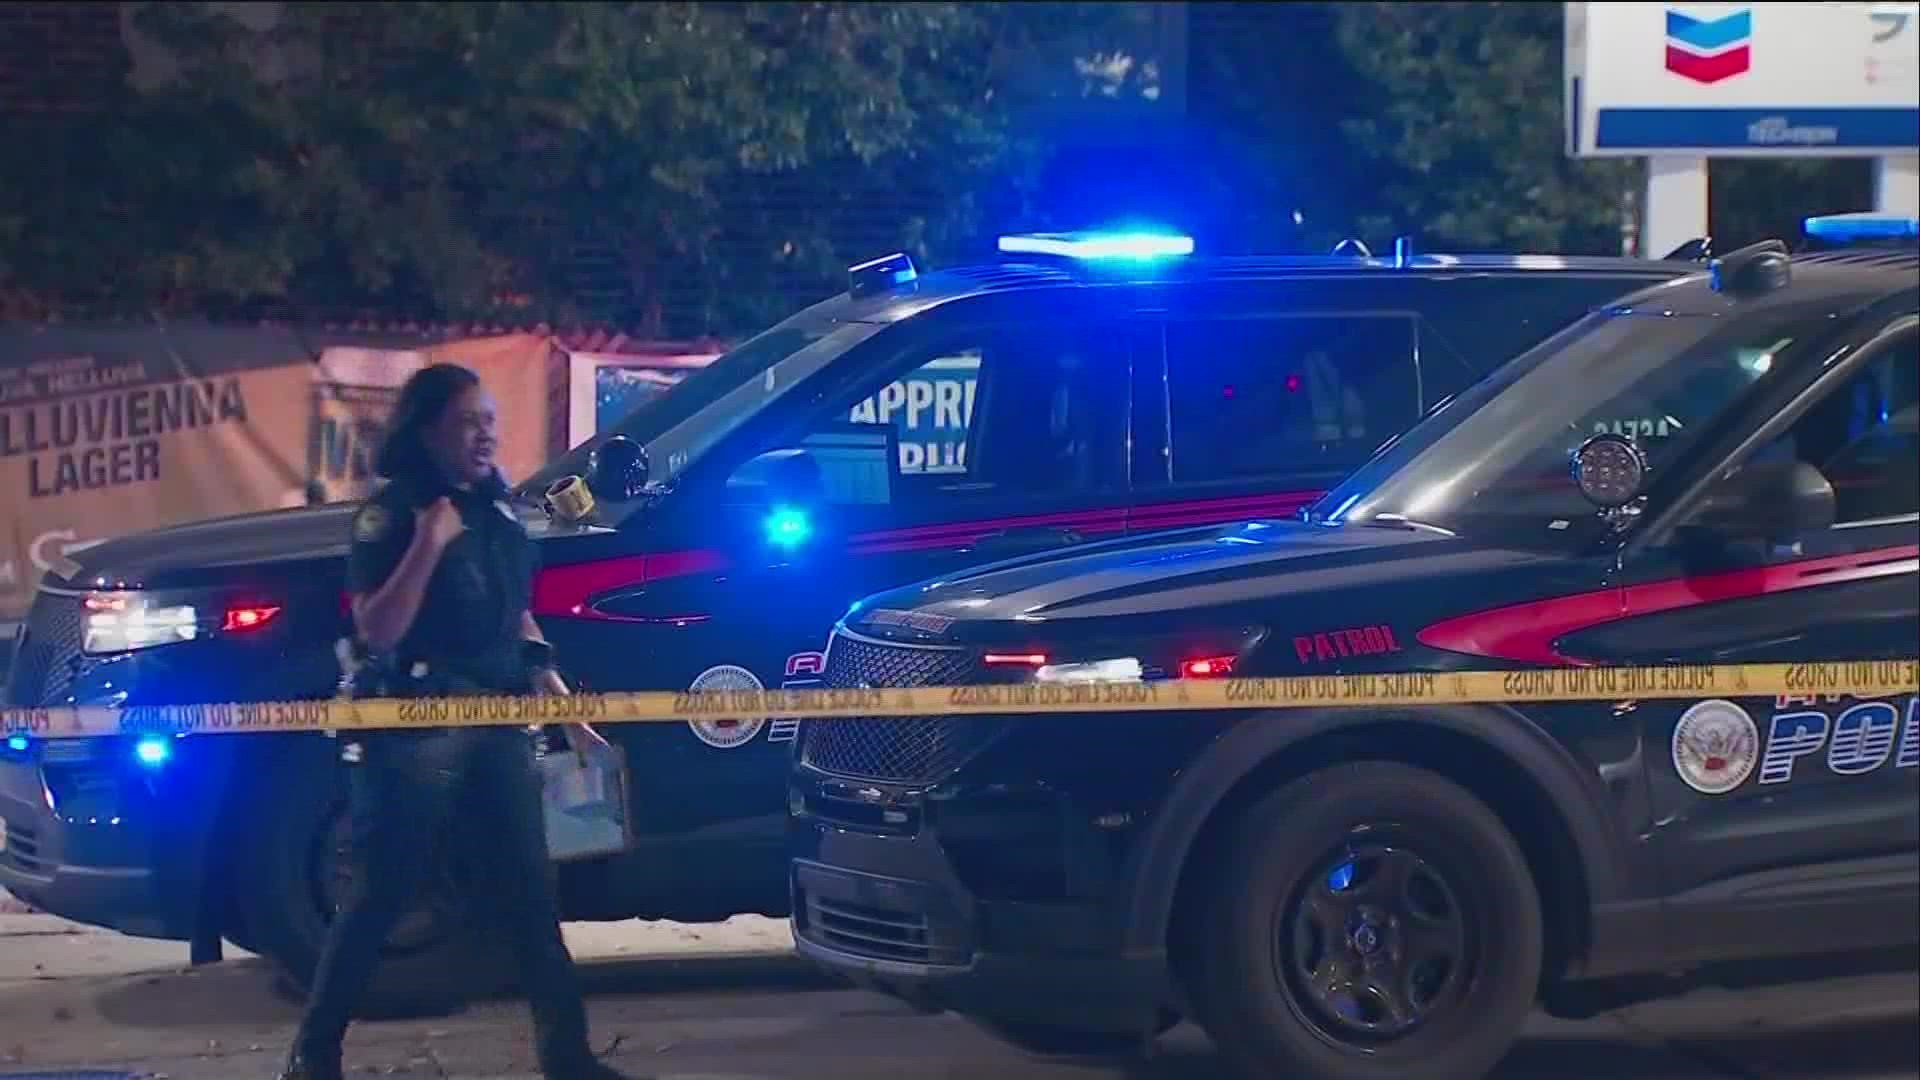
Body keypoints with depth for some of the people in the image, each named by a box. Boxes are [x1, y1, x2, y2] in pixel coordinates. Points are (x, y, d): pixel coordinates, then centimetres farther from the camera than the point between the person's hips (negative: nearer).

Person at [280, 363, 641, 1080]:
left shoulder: (496, 511, 13)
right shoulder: (391, 515, -8)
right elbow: (376, 630, -16)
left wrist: (562, 706, 17)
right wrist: (428, 545, -23)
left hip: (496, 725, 6)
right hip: (414, 729, -6)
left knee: (530, 896, 4)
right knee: (380, 898, -2)